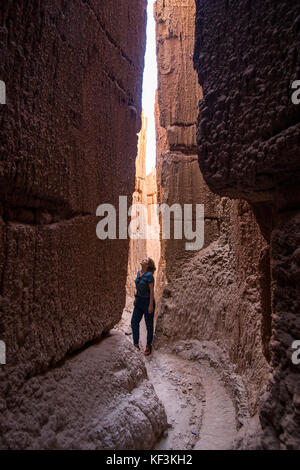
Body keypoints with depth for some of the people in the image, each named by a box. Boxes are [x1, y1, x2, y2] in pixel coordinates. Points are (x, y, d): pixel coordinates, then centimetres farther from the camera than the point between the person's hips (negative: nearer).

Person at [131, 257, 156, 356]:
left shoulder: (149, 275, -19)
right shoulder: (139, 273, 4)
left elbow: (152, 291, -18)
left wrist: (151, 305, -18)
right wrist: (136, 298, 18)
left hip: (147, 302, -8)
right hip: (139, 301, 8)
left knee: (149, 325, 8)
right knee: (134, 322, 9)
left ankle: (149, 346, 25)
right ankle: (136, 344, 25)